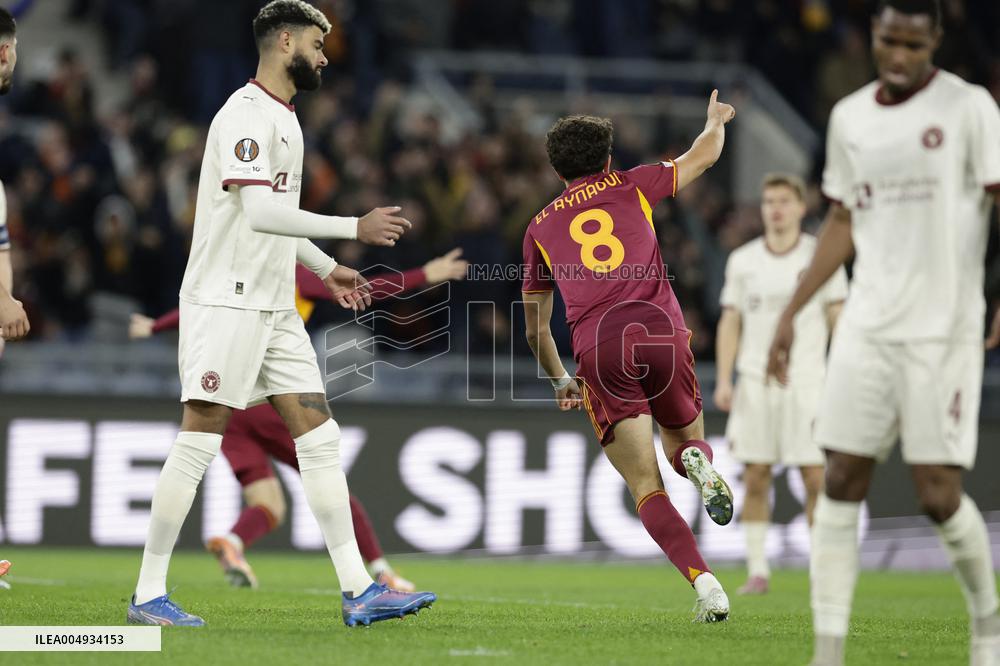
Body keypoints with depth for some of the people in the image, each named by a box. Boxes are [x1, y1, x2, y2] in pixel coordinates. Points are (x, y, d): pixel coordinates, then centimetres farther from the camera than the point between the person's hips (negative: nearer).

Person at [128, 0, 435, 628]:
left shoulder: (284, 118, 18)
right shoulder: (245, 115, -14)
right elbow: (259, 212, -25)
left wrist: (326, 269, 22)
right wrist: (355, 228, -25)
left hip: (276, 307, 9)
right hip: (227, 299, -9)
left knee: (321, 437, 3)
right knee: (199, 441, -7)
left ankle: (358, 590, 1)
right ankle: (148, 594, 0)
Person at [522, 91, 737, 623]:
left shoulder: (541, 227, 21)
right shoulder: (631, 186, 18)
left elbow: (535, 326, 27)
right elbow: (703, 156, 33)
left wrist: (559, 380, 41)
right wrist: (716, 121, 55)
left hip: (597, 349, 0)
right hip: (660, 330, 0)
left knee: (647, 489, 0)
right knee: (682, 441, 24)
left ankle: (703, 581, -22)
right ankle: (697, 461, -15)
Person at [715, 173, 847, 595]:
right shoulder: (742, 260, 8)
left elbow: (839, 319, 3)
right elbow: (730, 322, 10)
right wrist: (723, 381, 1)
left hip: (806, 381, -2)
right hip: (755, 382, 2)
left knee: (815, 478, -6)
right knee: (755, 478, 0)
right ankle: (757, 571, 5)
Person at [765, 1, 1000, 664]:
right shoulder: (850, 117, 11)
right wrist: (793, 310, 16)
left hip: (943, 330, -4)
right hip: (867, 327, 4)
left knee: (939, 494, -6)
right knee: (842, 482, -2)